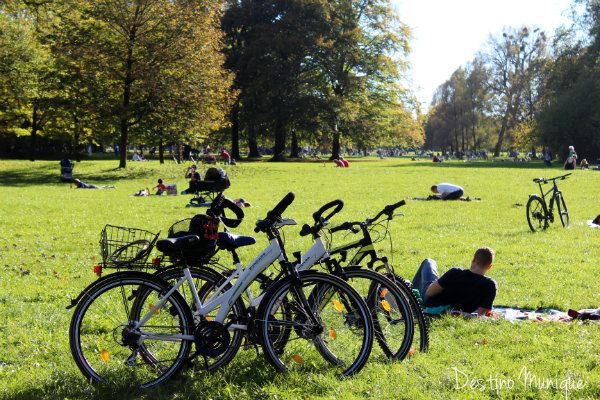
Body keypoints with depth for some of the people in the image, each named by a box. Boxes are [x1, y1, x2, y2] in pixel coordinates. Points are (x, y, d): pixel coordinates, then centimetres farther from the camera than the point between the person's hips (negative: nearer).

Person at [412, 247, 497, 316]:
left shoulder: (455, 273, -33)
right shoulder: (491, 285, -29)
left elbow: (429, 292, -24)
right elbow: (481, 313, -27)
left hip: (429, 304, -2)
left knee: (428, 262, 25)